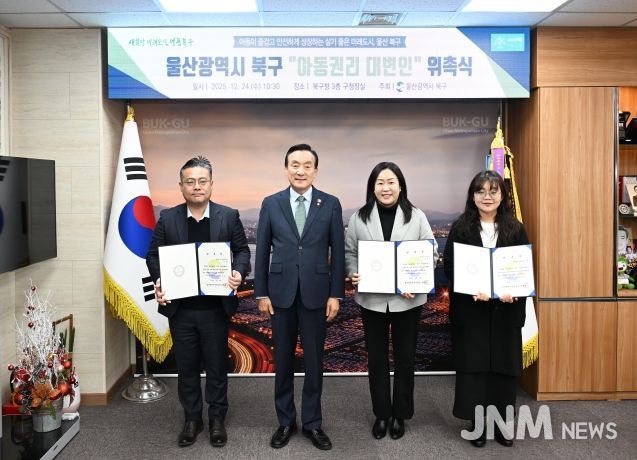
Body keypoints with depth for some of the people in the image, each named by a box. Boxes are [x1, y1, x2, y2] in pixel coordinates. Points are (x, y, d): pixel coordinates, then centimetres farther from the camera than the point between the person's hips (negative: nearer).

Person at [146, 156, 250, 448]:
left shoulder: (229, 216, -1)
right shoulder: (167, 218, 2)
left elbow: (242, 250, 3)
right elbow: (153, 255, 5)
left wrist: (239, 272, -17)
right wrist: (158, 281, -13)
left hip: (215, 307, -1)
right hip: (180, 308, 1)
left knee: (216, 367, 10)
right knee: (186, 367, 13)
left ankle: (217, 419, 27)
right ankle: (192, 420, 30)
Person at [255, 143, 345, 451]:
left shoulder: (331, 204, 0)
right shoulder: (271, 204, 2)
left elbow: (338, 252, 0)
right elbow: (262, 251, 3)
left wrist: (336, 294, -4)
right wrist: (261, 293, 0)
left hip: (315, 293, -1)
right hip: (281, 292, 1)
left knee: (314, 360, 9)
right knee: (283, 360, 11)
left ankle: (312, 422, 25)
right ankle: (285, 421, 27)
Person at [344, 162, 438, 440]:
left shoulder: (417, 217, -2)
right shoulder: (359, 218, 0)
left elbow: (431, 253, -1)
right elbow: (349, 252, 4)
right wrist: (353, 274, -15)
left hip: (406, 299, 0)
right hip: (372, 299, 1)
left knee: (405, 358, 11)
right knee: (376, 358, 12)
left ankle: (400, 414, 29)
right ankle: (381, 414, 29)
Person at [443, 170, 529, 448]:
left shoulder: (515, 229, 6)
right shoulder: (460, 228, 0)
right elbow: (449, 267, -5)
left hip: (506, 309, 2)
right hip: (470, 309, -1)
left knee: (504, 365, 7)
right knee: (473, 365, 3)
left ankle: (502, 424, 22)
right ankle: (476, 423, 18)